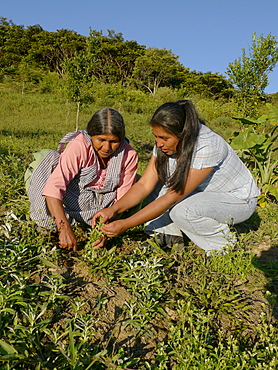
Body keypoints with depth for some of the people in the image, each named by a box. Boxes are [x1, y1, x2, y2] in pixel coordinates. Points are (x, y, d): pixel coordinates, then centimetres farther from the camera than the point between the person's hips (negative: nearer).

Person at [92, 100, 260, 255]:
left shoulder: (207, 147, -34)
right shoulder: (166, 144, -13)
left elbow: (172, 197, -35)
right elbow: (145, 185, -15)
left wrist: (125, 224, -34)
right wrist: (113, 209, -30)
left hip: (239, 200, -6)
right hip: (203, 192, 6)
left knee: (181, 211, -33)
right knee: (157, 180, -12)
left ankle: (223, 242, -6)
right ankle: (168, 233, -2)